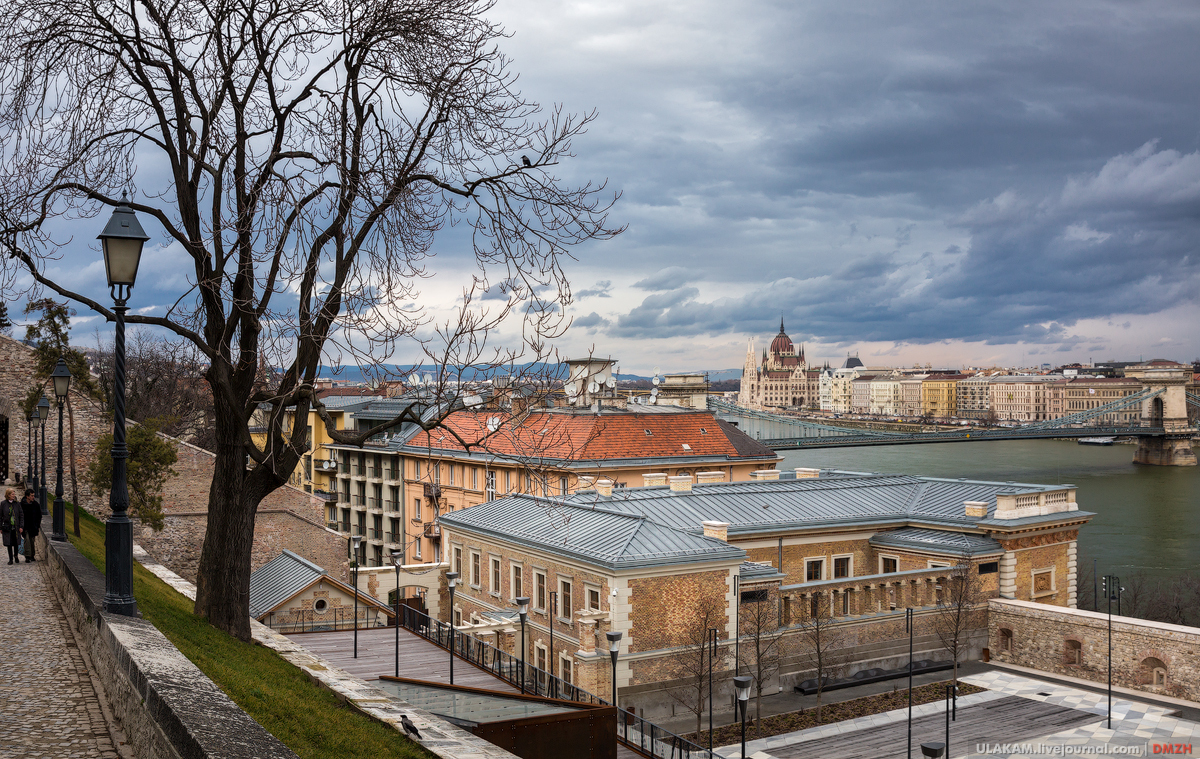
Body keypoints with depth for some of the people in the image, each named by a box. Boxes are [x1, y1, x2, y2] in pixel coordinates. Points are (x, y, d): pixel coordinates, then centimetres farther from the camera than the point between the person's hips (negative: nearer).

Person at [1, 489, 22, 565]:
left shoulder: (17, 504, 2)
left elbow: (21, 515, 3)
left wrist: (21, 526, -4)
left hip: (16, 527, 1)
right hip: (7, 527, -1)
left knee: (16, 543, 7)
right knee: (9, 544, 2)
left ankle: (16, 555, 30)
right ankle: (10, 559, 10)